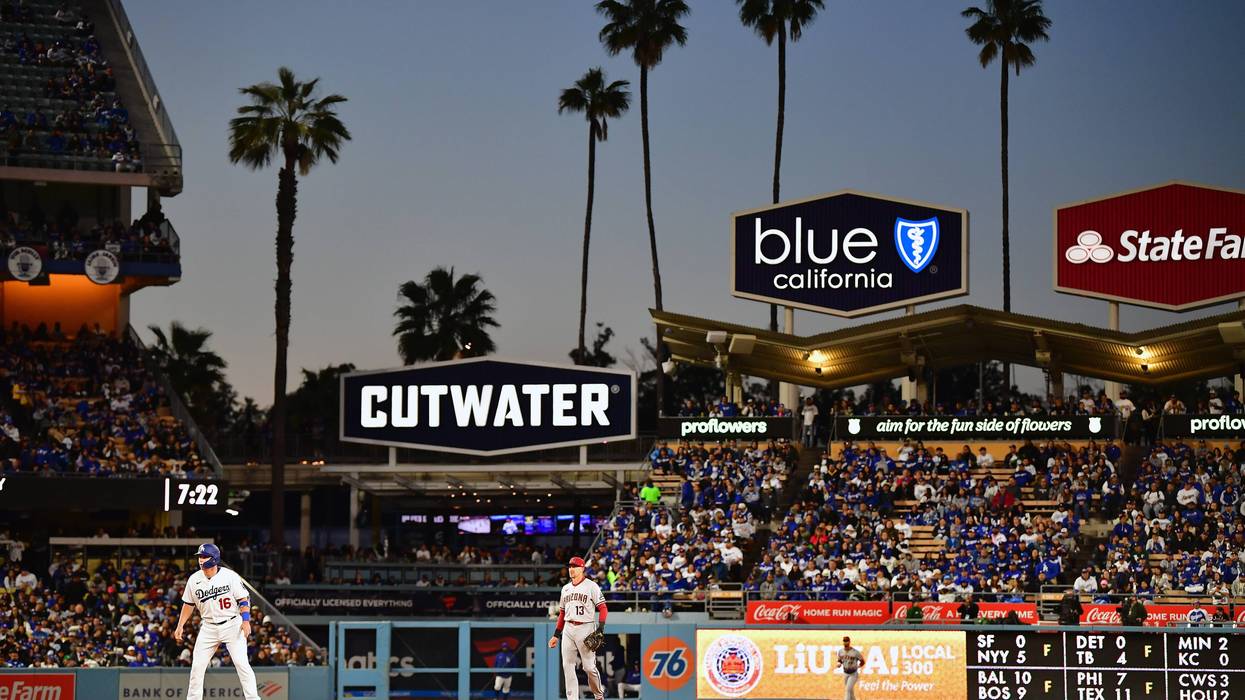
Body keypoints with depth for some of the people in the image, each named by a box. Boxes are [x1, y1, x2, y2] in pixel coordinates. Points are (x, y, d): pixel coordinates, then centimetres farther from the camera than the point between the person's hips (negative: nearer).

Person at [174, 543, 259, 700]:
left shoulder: (230, 576, -10)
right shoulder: (194, 580, 1)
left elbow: (243, 599, -6)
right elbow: (189, 604, 13)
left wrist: (246, 620, -18)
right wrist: (180, 626, 9)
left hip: (232, 625, -4)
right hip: (208, 627, 4)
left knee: (242, 663, -12)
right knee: (197, 666, 1)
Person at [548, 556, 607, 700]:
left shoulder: (591, 586, -2)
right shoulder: (566, 588, 17)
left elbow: (603, 608, -6)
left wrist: (600, 629, -17)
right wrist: (556, 635, 17)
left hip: (585, 628, -6)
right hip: (568, 628, 6)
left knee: (589, 666, -6)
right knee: (567, 665, -2)